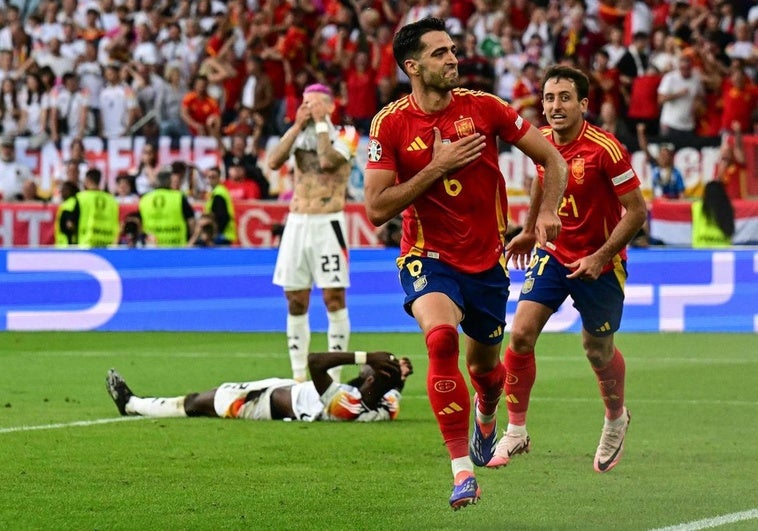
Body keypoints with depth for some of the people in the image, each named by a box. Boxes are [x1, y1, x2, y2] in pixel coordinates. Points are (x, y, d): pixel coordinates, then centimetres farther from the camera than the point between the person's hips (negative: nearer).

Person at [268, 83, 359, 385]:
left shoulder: (345, 135, 0)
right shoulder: (298, 134, 13)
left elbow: (328, 160, -20)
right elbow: (273, 162, -4)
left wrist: (321, 122, -10)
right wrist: (298, 125, -5)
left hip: (327, 224, -5)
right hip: (297, 222, 5)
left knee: (334, 298, -7)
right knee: (296, 302, 5)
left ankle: (334, 374, -4)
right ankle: (298, 375, 10)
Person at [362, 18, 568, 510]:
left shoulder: (483, 107, -6)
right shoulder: (390, 124, -9)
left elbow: (553, 158, 2)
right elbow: (377, 209, -13)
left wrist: (547, 211, -15)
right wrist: (436, 167, -19)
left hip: (487, 260, 2)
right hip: (429, 259, -2)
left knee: (485, 367, 14)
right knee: (441, 337, -30)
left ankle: (486, 415, 54)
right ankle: (462, 471, -26)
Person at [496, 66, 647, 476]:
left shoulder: (605, 149, -22)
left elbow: (637, 210, -18)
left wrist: (600, 257, -22)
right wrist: (531, 231, 21)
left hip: (599, 262, -4)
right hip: (553, 253, 4)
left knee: (599, 351, 10)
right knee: (521, 333, -12)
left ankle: (616, 419, 41)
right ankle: (516, 431, 1)